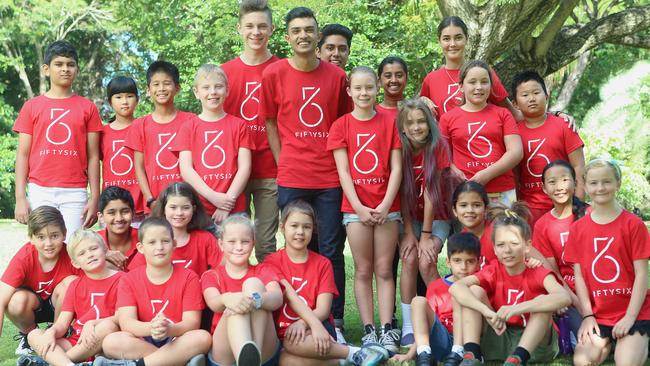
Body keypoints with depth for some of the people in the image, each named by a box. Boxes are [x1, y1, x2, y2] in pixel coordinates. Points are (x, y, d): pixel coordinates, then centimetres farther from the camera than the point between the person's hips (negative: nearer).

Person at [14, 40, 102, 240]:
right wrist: (20, 198, -2)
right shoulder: (31, 107, 8)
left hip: (75, 193, 0)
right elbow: (22, 155, 6)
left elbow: (92, 156, 6)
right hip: (40, 192, 1)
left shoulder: (87, 108, 8)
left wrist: (94, 198, 0)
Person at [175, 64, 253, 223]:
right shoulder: (188, 127, 7)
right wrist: (213, 197, -11)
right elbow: (186, 169, 0)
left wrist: (229, 199, -9)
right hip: (198, 208, 0)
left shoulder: (239, 125, 7)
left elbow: (244, 166, 2)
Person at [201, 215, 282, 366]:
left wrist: (256, 300, -35)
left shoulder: (263, 271, 16)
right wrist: (227, 299, -37)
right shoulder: (211, 276, 16)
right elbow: (214, 303, -10)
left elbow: (277, 299, -9)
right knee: (236, 305, -28)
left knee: (253, 283, -19)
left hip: (264, 352, 0)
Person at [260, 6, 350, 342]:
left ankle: (335, 322, 10)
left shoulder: (336, 76, 4)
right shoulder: (273, 74, 1)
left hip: (330, 178, 1)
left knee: (331, 251, 4)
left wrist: (342, 164, 6)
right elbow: (270, 123, 8)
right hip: (291, 179, -1)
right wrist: (283, 163, 2)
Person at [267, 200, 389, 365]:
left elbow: (323, 310, -4)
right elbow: (289, 295, -12)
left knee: (293, 343, -35)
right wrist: (314, 323, -27)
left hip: (318, 327, 0)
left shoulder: (322, 264, 7)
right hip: (282, 333, 0)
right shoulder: (272, 262, 3)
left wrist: (303, 323, -25)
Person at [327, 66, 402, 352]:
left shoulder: (389, 123, 3)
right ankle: (369, 330, 8)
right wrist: (359, 207, -11)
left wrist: (386, 205, -11)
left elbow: (396, 168, 0)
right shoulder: (341, 125, 2)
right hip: (356, 208, 0)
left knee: (384, 270, 4)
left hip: (387, 207, 0)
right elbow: (343, 171, -2)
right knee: (363, 271, 5)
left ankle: (387, 329, 6)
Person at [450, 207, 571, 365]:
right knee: (474, 291, -13)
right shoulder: (493, 271, -5)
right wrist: (487, 311, -39)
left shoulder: (538, 272, -13)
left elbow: (564, 297, -35)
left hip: (534, 342, -2)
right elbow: (455, 287, -22)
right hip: (498, 338, 3)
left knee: (543, 300, -27)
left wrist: (517, 308, -46)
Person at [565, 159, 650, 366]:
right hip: (598, 314, 2)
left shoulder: (633, 224, -6)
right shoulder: (578, 228, 3)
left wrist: (630, 317, -13)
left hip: (633, 312, -2)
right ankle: (608, 342, 9)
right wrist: (587, 316, -5)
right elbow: (579, 274, 2)